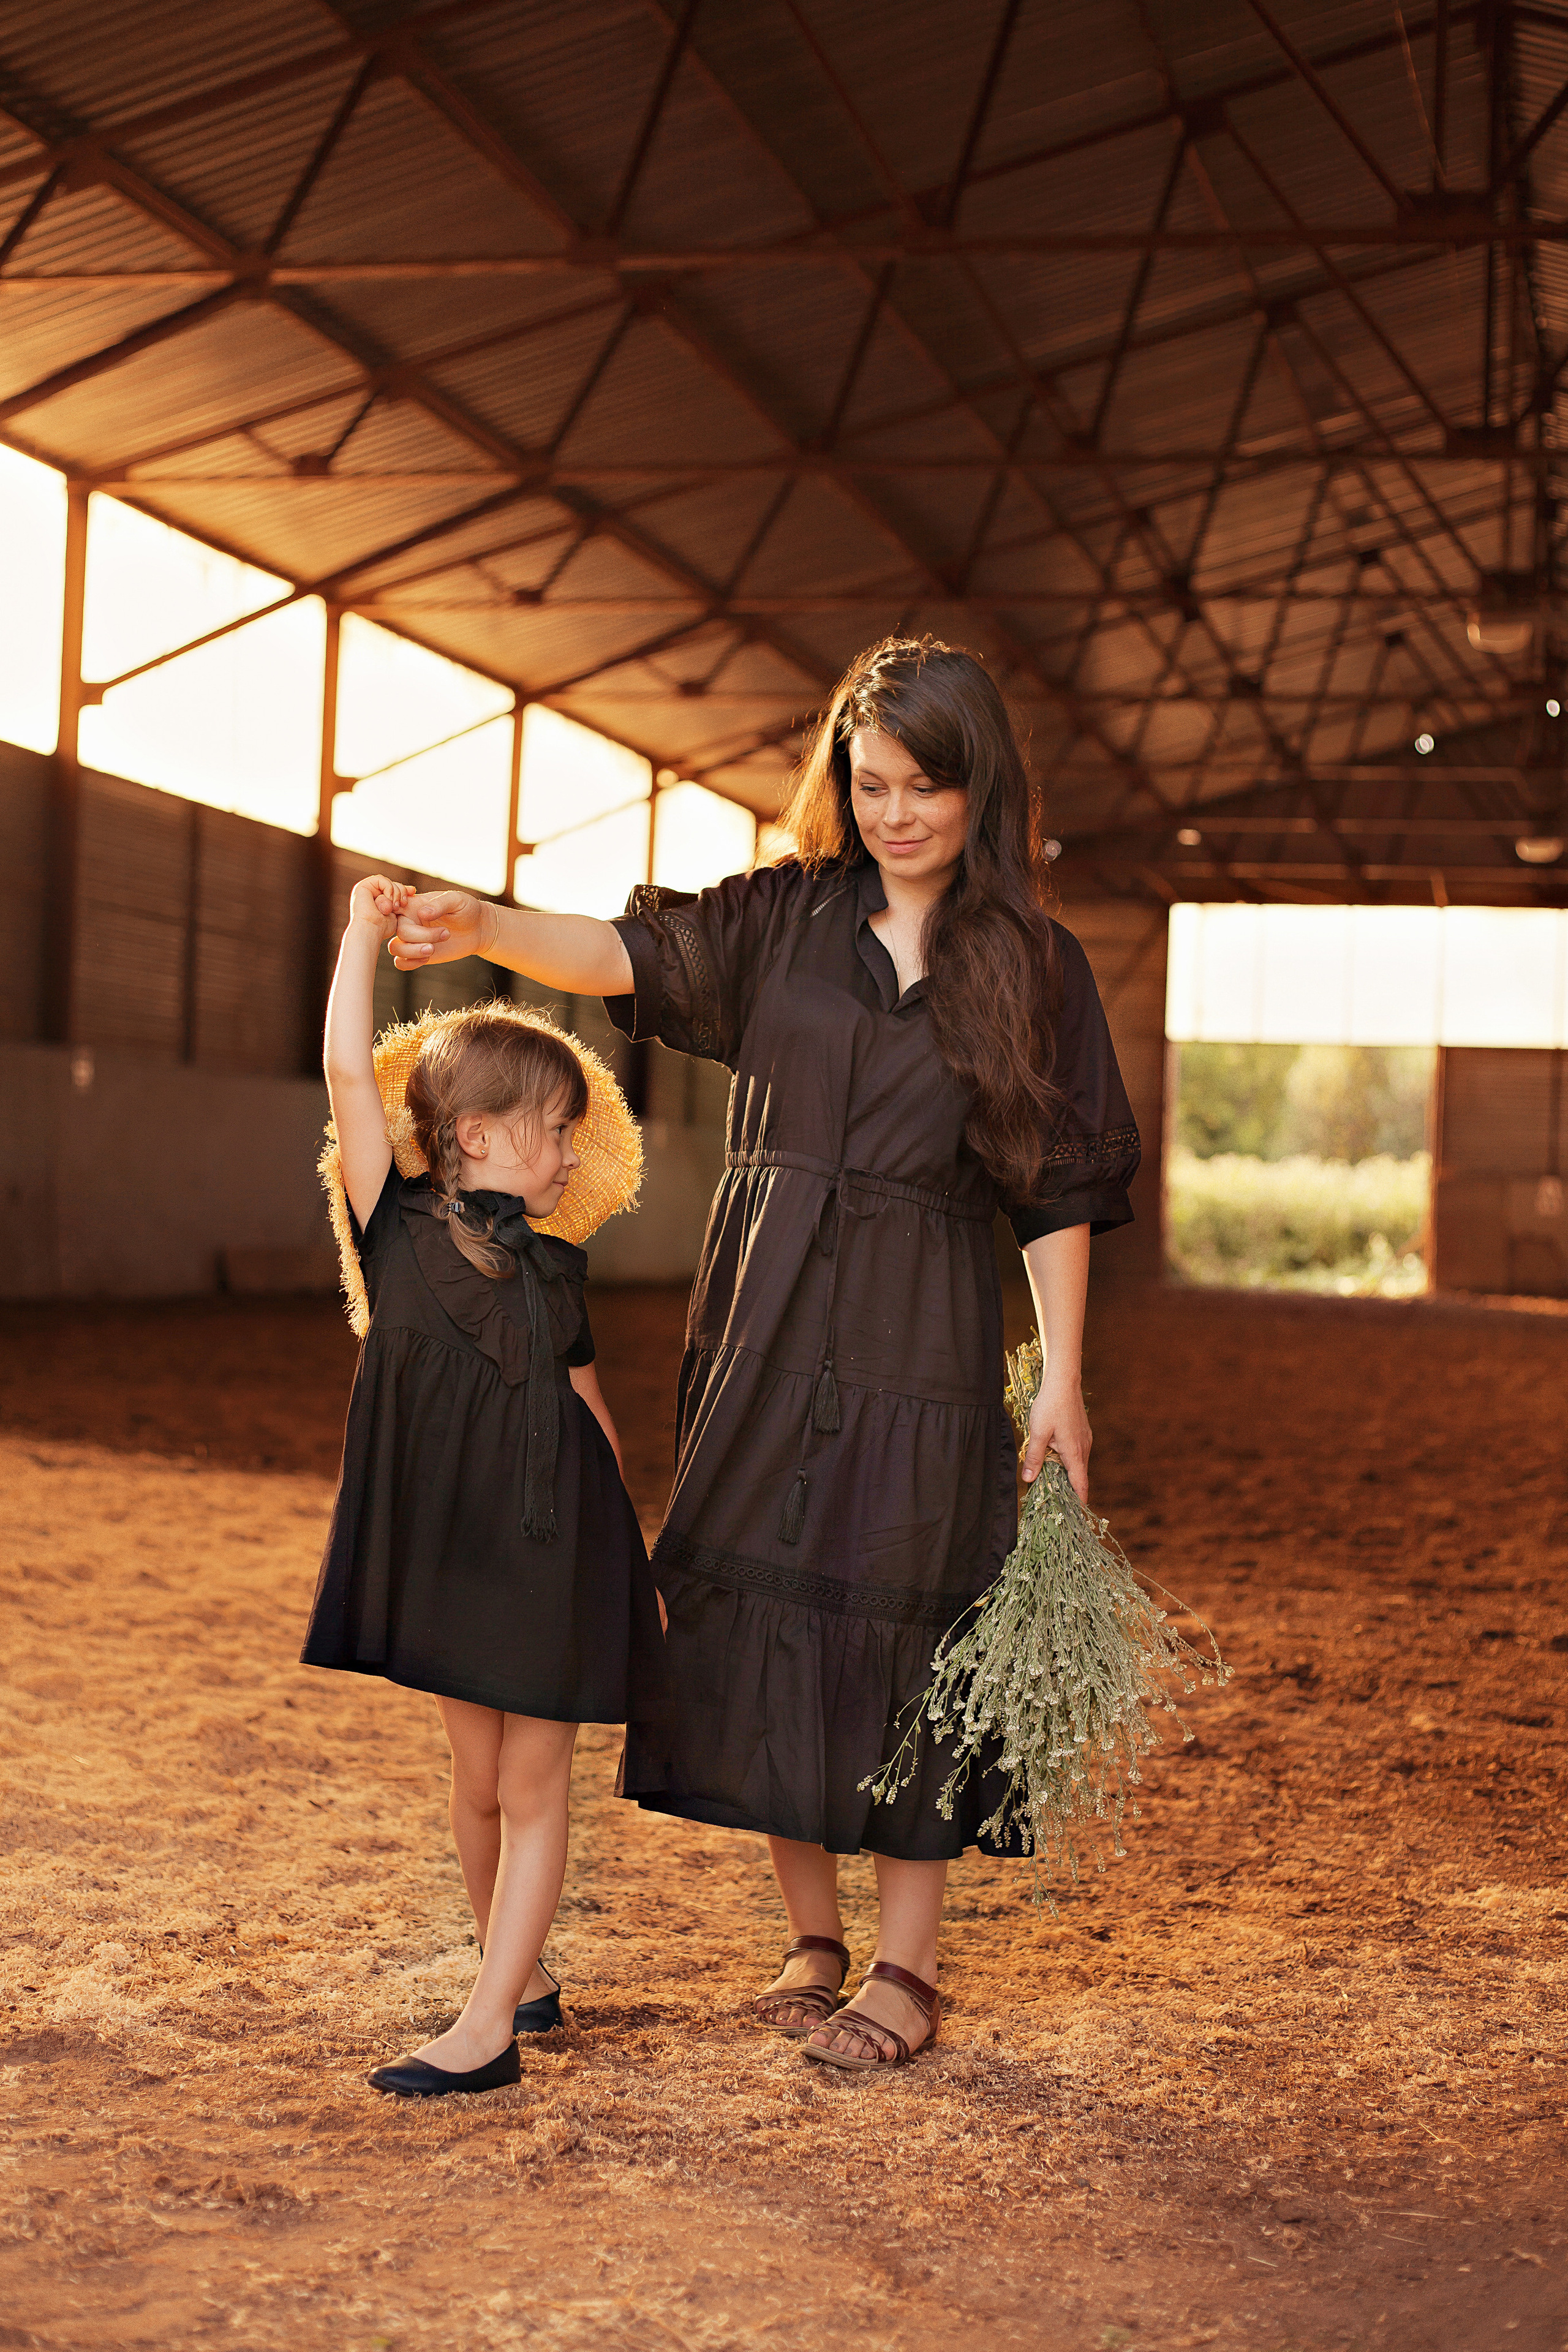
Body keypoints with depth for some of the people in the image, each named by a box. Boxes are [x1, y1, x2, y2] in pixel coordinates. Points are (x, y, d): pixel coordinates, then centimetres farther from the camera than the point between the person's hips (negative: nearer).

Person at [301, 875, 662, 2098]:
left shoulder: (553, 1268, 6)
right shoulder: (401, 1230, -3)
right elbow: (351, 1074, -11)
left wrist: (638, 1559, 14)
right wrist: (365, 931, -8)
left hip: (553, 1544, 1)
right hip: (444, 1540, -1)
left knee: (534, 1784, 0)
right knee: (478, 1780, 9)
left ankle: (488, 2025, 4)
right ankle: (524, 1977, 29)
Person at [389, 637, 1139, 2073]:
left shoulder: (1033, 967, 3)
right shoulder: (786, 920, 7)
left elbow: (1060, 1190, 2)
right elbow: (635, 956, -8)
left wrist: (1063, 1377, -4)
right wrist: (488, 929, -27)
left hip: (921, 1340, -2)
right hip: (764, 1320, 3)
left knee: (902, 1620, -2)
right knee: (761, 1613, 5)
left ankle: (908, 1966, 11)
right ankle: (814, 1938, 20)